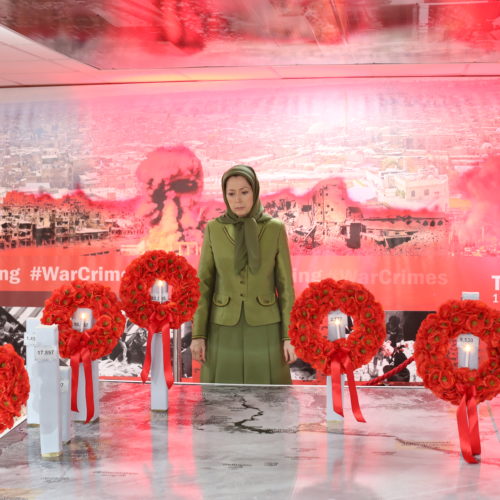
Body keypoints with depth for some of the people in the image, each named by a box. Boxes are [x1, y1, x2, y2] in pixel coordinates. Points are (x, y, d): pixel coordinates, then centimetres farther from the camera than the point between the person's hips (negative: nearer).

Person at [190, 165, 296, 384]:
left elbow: (285, 286, 0)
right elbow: (204, 284, 2)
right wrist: (198, 335, -4)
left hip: (263, 330, -1)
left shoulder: (275, 229, -2)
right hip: (225, 331, 1)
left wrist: (288, 337, -4)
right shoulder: (214, 229, 0)